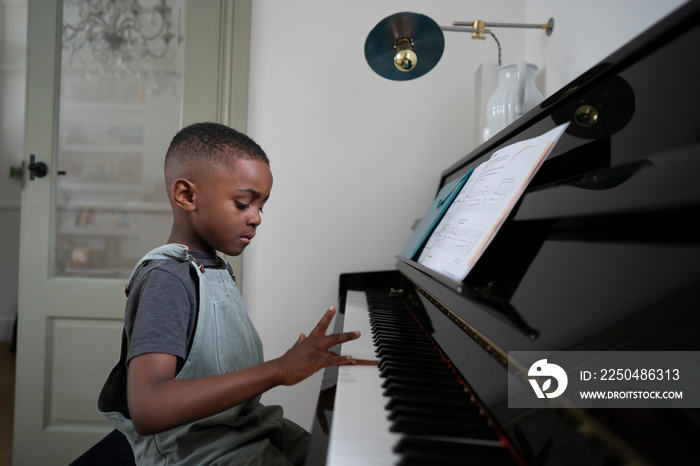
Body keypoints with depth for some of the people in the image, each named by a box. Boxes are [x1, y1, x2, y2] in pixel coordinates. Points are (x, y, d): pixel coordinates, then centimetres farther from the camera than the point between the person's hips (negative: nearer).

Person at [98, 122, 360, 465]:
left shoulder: (216, 269, 11)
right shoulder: (164, 280, -19)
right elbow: (147, 411, -32)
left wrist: (302, 362, 7)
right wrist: (278, 370, -35)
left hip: (250, 433, 9)